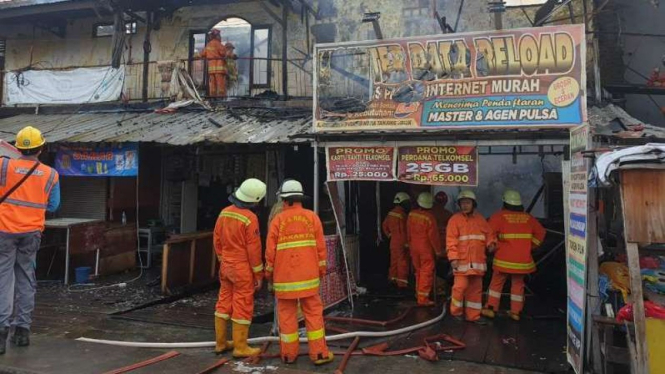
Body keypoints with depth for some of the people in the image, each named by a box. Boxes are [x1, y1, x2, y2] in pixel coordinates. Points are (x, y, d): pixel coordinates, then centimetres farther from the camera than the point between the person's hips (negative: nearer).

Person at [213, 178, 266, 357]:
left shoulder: (224, 213, 2)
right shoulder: (250, 218, -19)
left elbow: (217, 240, 10)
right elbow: (254, 249, -16)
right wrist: (258, 275, -6)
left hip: (226, 266, 7)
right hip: (243, 268, -7)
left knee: (224, 302, 14)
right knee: (243, 306, 2)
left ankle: (220, 342, 25)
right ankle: (240, 347, 10)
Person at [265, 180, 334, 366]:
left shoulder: (278, 220, -3)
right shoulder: (312, 217, 1)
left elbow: (270, 250, -2)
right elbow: (320, 247, 1)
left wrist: (269, 273, 11)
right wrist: (321, 270, 11)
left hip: (284, 275, -1)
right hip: (308, 274, 1)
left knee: (287, 314, 8)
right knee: (313, 313, 7)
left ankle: (288, 354, 16)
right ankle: (319, 353, 9)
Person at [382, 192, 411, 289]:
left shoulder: (391, 213, 8)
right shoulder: (402, 214, -19)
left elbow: (384, 225, 17)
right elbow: (403, 230, -21)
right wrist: (406, 243, -16)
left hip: (393, 241, 9)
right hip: (401, 242, -9)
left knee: (394, 261, 16)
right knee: (402, 263, -3)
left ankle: (392, 280, 25)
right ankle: (402, 283, -1)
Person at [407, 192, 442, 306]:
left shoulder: (411, 214, -1)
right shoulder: (429, 217, -19)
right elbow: (433, 236, -14)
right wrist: (438, 250, -3)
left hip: (414, 247, 6)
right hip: (426, 248, -6)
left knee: (418, 271, 20)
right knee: (426, 273, -1)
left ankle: (418, 293, 32)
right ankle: (423, 298, -1)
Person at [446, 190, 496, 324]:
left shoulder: (480, 219, 12)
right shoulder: (455, 219, -3)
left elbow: (489, 233, 17)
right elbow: (451, 240, -8)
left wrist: (491, 243, -5)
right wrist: (453, 257, -16)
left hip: (477, 262, 5)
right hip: (462, 261, -5)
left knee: (476, 289, 10)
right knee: (460, 286, -7)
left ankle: (473, 315, 21)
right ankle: (456, 311, 15)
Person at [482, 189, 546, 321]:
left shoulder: (500, 216, -8)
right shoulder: (528, 217, 5)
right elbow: (540, 232, 12)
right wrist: (530, 246, 16)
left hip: (504, 258, -3)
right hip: (522, 259, 3)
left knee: (496, 283, 8)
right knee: (518, 284, 13)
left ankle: (490, 308, 6)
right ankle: (515, 311, 15)